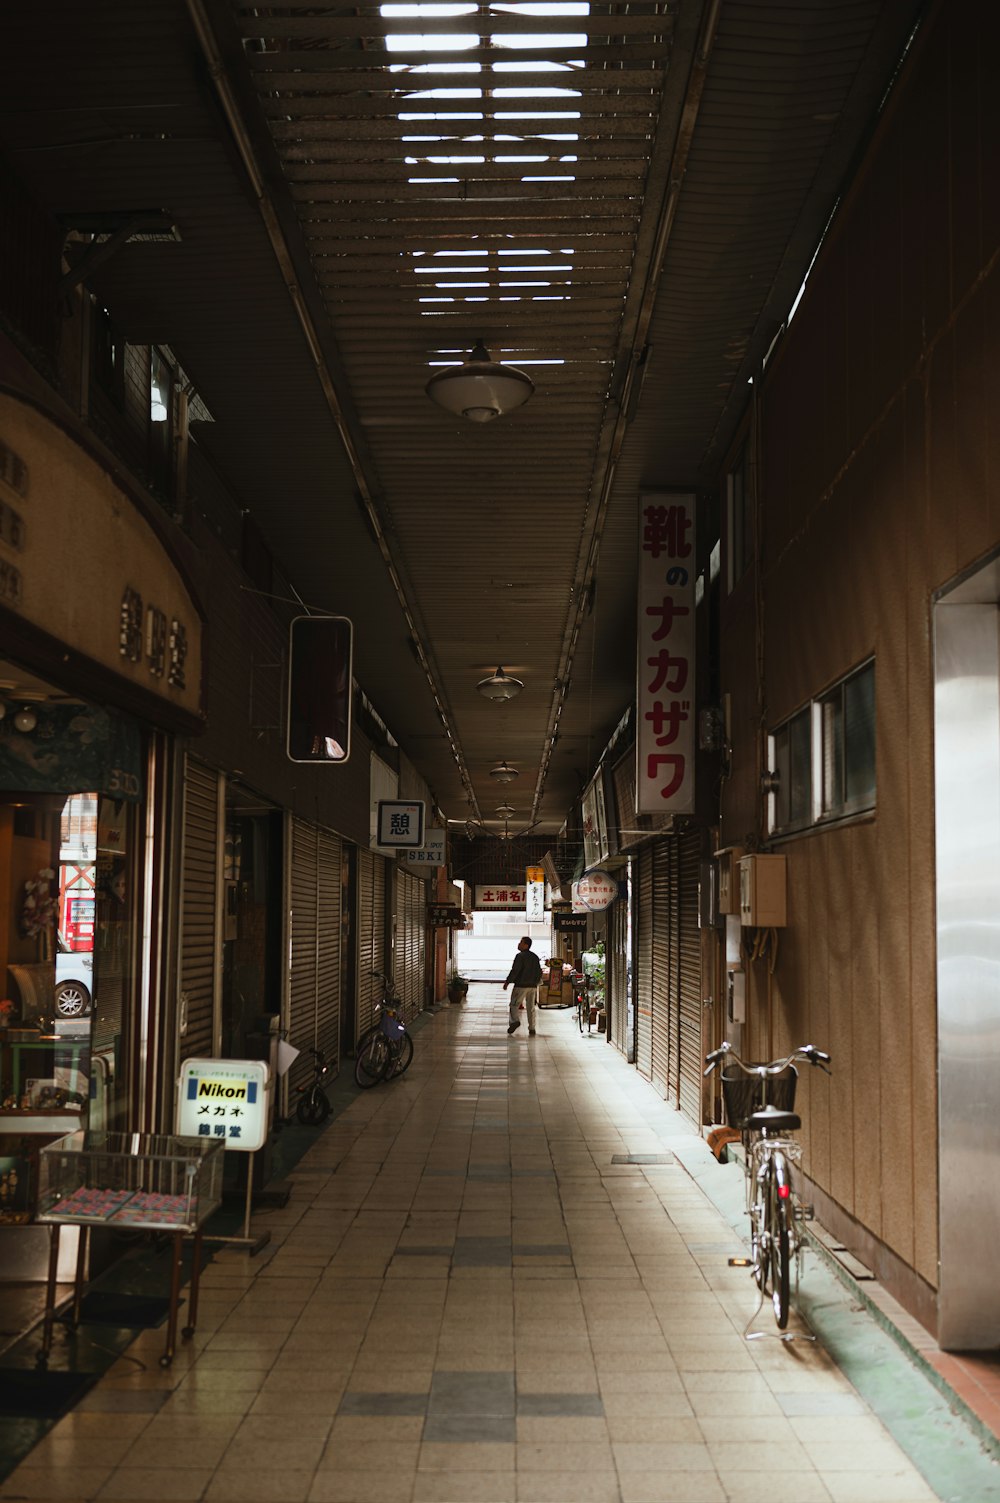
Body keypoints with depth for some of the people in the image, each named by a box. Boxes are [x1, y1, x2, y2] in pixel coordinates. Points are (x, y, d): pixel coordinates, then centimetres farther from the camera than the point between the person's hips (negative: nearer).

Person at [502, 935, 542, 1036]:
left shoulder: (520, 956, -12)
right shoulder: (535, 957, 12)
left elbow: (514, 971, -17)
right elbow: (539, 972, 16)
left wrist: (507, 982, -10)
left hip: (521, 985, -7)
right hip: (532, 986, 7)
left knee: (514, 1005, 0)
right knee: (531, 1007, 10)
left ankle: (515, 1021, -22)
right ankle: (532, 1028, 9)